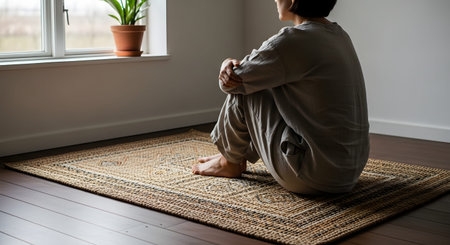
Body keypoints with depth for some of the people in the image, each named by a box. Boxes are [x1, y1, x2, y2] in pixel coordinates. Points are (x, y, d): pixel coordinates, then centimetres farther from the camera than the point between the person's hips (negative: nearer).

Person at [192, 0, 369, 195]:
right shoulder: (339, 35, 8)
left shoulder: (292, 42, -20)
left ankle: (230, 162, 23)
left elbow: (231, 83, -9)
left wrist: (227, 65, 12)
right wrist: (235, 66, -2)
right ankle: (241, 154, 40)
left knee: (243, 90, 1)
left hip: (316, 179, -9)